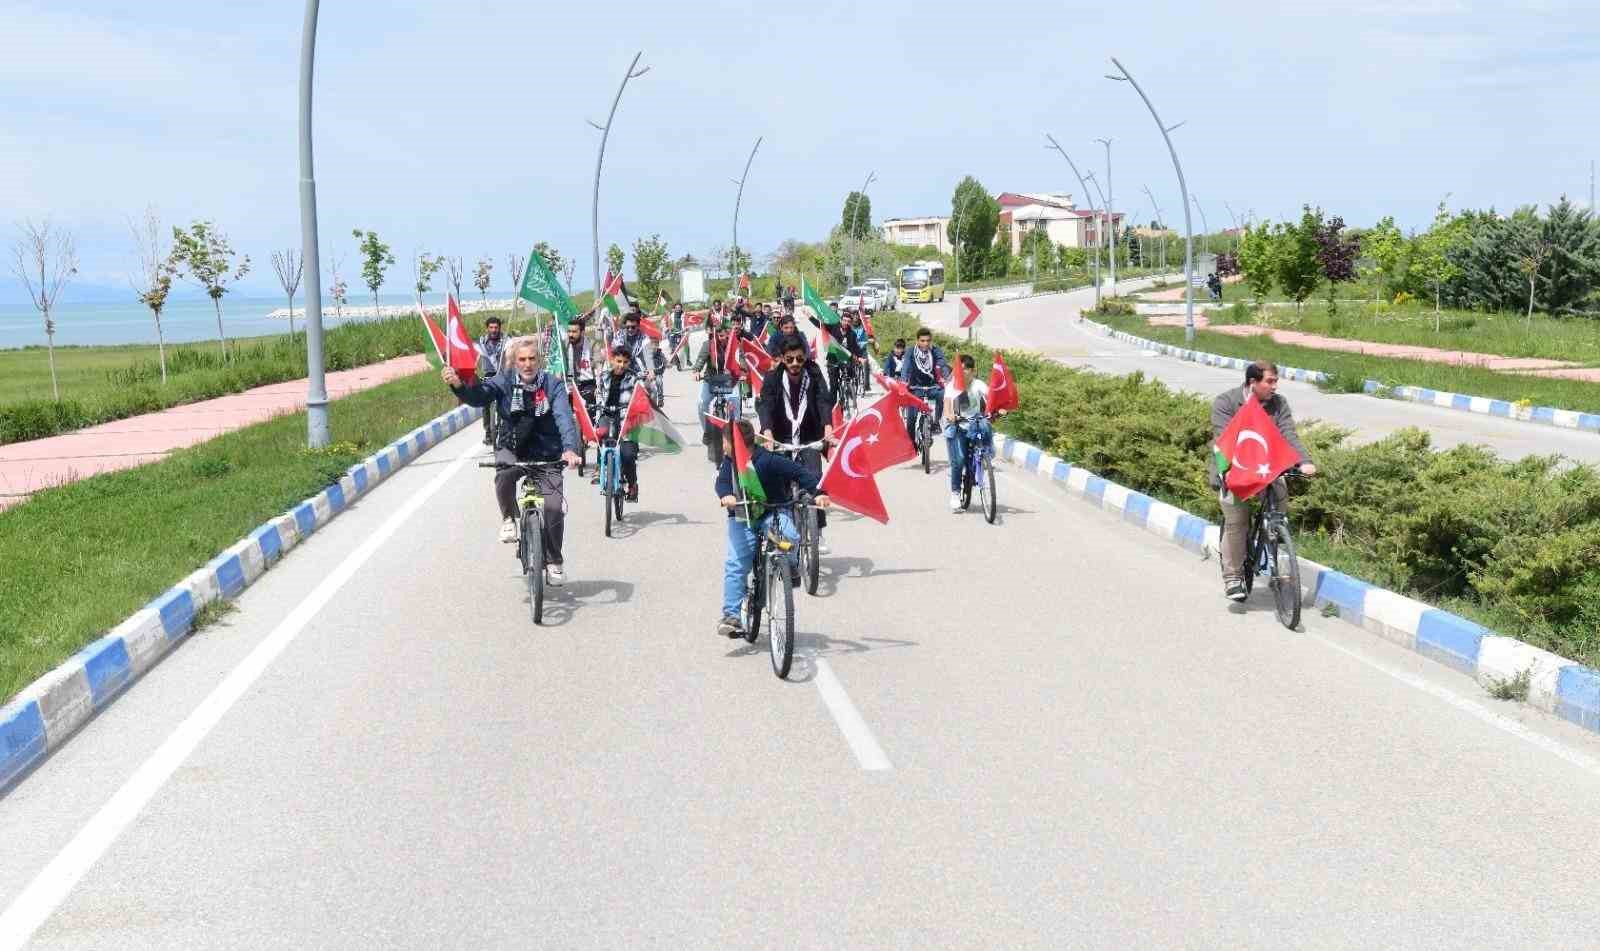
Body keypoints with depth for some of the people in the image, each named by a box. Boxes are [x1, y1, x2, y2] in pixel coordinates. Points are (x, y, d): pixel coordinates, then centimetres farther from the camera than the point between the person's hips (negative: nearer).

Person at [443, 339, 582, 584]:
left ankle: (553, 562, 8)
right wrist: (458, 385, -44)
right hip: (511, 449, 1)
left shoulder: (553, 385, -10)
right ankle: (508, 518, -3)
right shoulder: (504, 381, -6)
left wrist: (570, 449, -41)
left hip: (545, 455, -1)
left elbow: (564, 417, -23)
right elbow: (479, 396, -22)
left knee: (554, 506, -14)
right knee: (504, 474, -34)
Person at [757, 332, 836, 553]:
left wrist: (828, 427, -40)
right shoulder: (772, 378, -10)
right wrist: (767, 431, -42)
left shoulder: (814, 375, -8)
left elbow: (824, 400, -21)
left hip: (810, 438, 0)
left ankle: (818, 533, -7)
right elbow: (765, 404, -23)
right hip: (781, 439, 0)